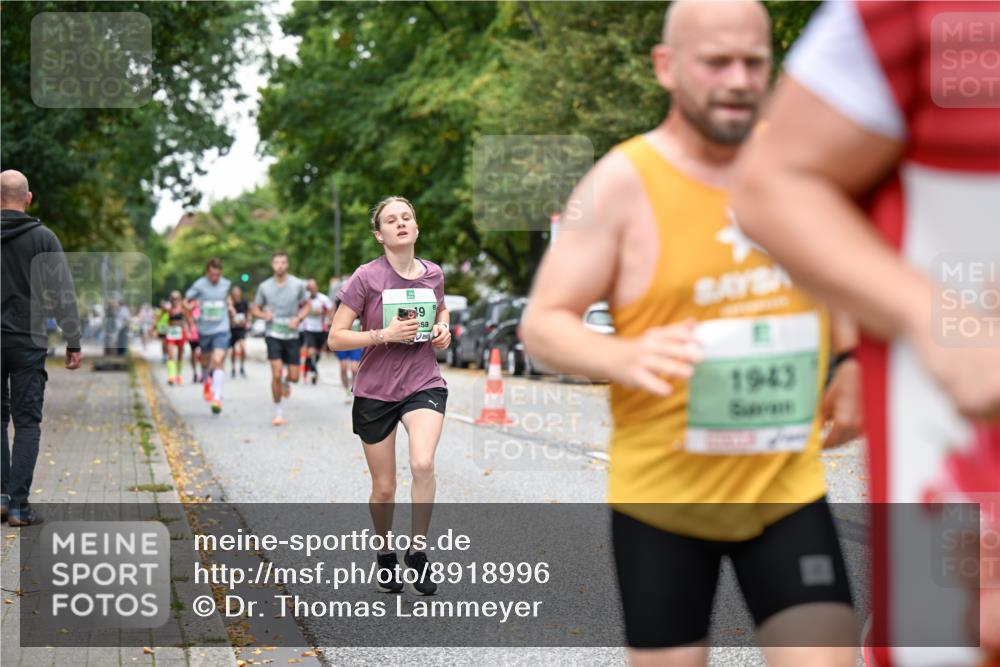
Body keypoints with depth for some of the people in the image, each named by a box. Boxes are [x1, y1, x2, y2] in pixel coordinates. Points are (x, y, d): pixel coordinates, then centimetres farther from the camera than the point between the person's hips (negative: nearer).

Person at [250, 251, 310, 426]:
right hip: (273, 335, -1)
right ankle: (278, 412, -1)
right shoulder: (265, 287, -1)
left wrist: (298, 318, -9)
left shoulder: (297, 285, -2)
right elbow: (255, 309, 9)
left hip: (292, 335, 1)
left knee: (294, 377, 4)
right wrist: (264, 315, -14)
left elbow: (306, 305, 10)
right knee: (276, 374, -14)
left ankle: (286, 380, 43)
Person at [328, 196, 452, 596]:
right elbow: (335, 338, -11)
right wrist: (385, 334, -22)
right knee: (384, 490, 7)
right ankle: (385, 556, 34)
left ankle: (418, 551, -8)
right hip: (375, 392, -1)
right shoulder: (367, 277, -11)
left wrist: (443, 329, 2)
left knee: (423, 465, -26)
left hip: (424, 385, 1)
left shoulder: (433, 274, 0)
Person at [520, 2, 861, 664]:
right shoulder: (622, 182, -12)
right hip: (662, 496, -3)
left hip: (787, 488, 3)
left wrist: (851, 361, 5)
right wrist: (624, 356, -32)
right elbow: (543, 324, -12)